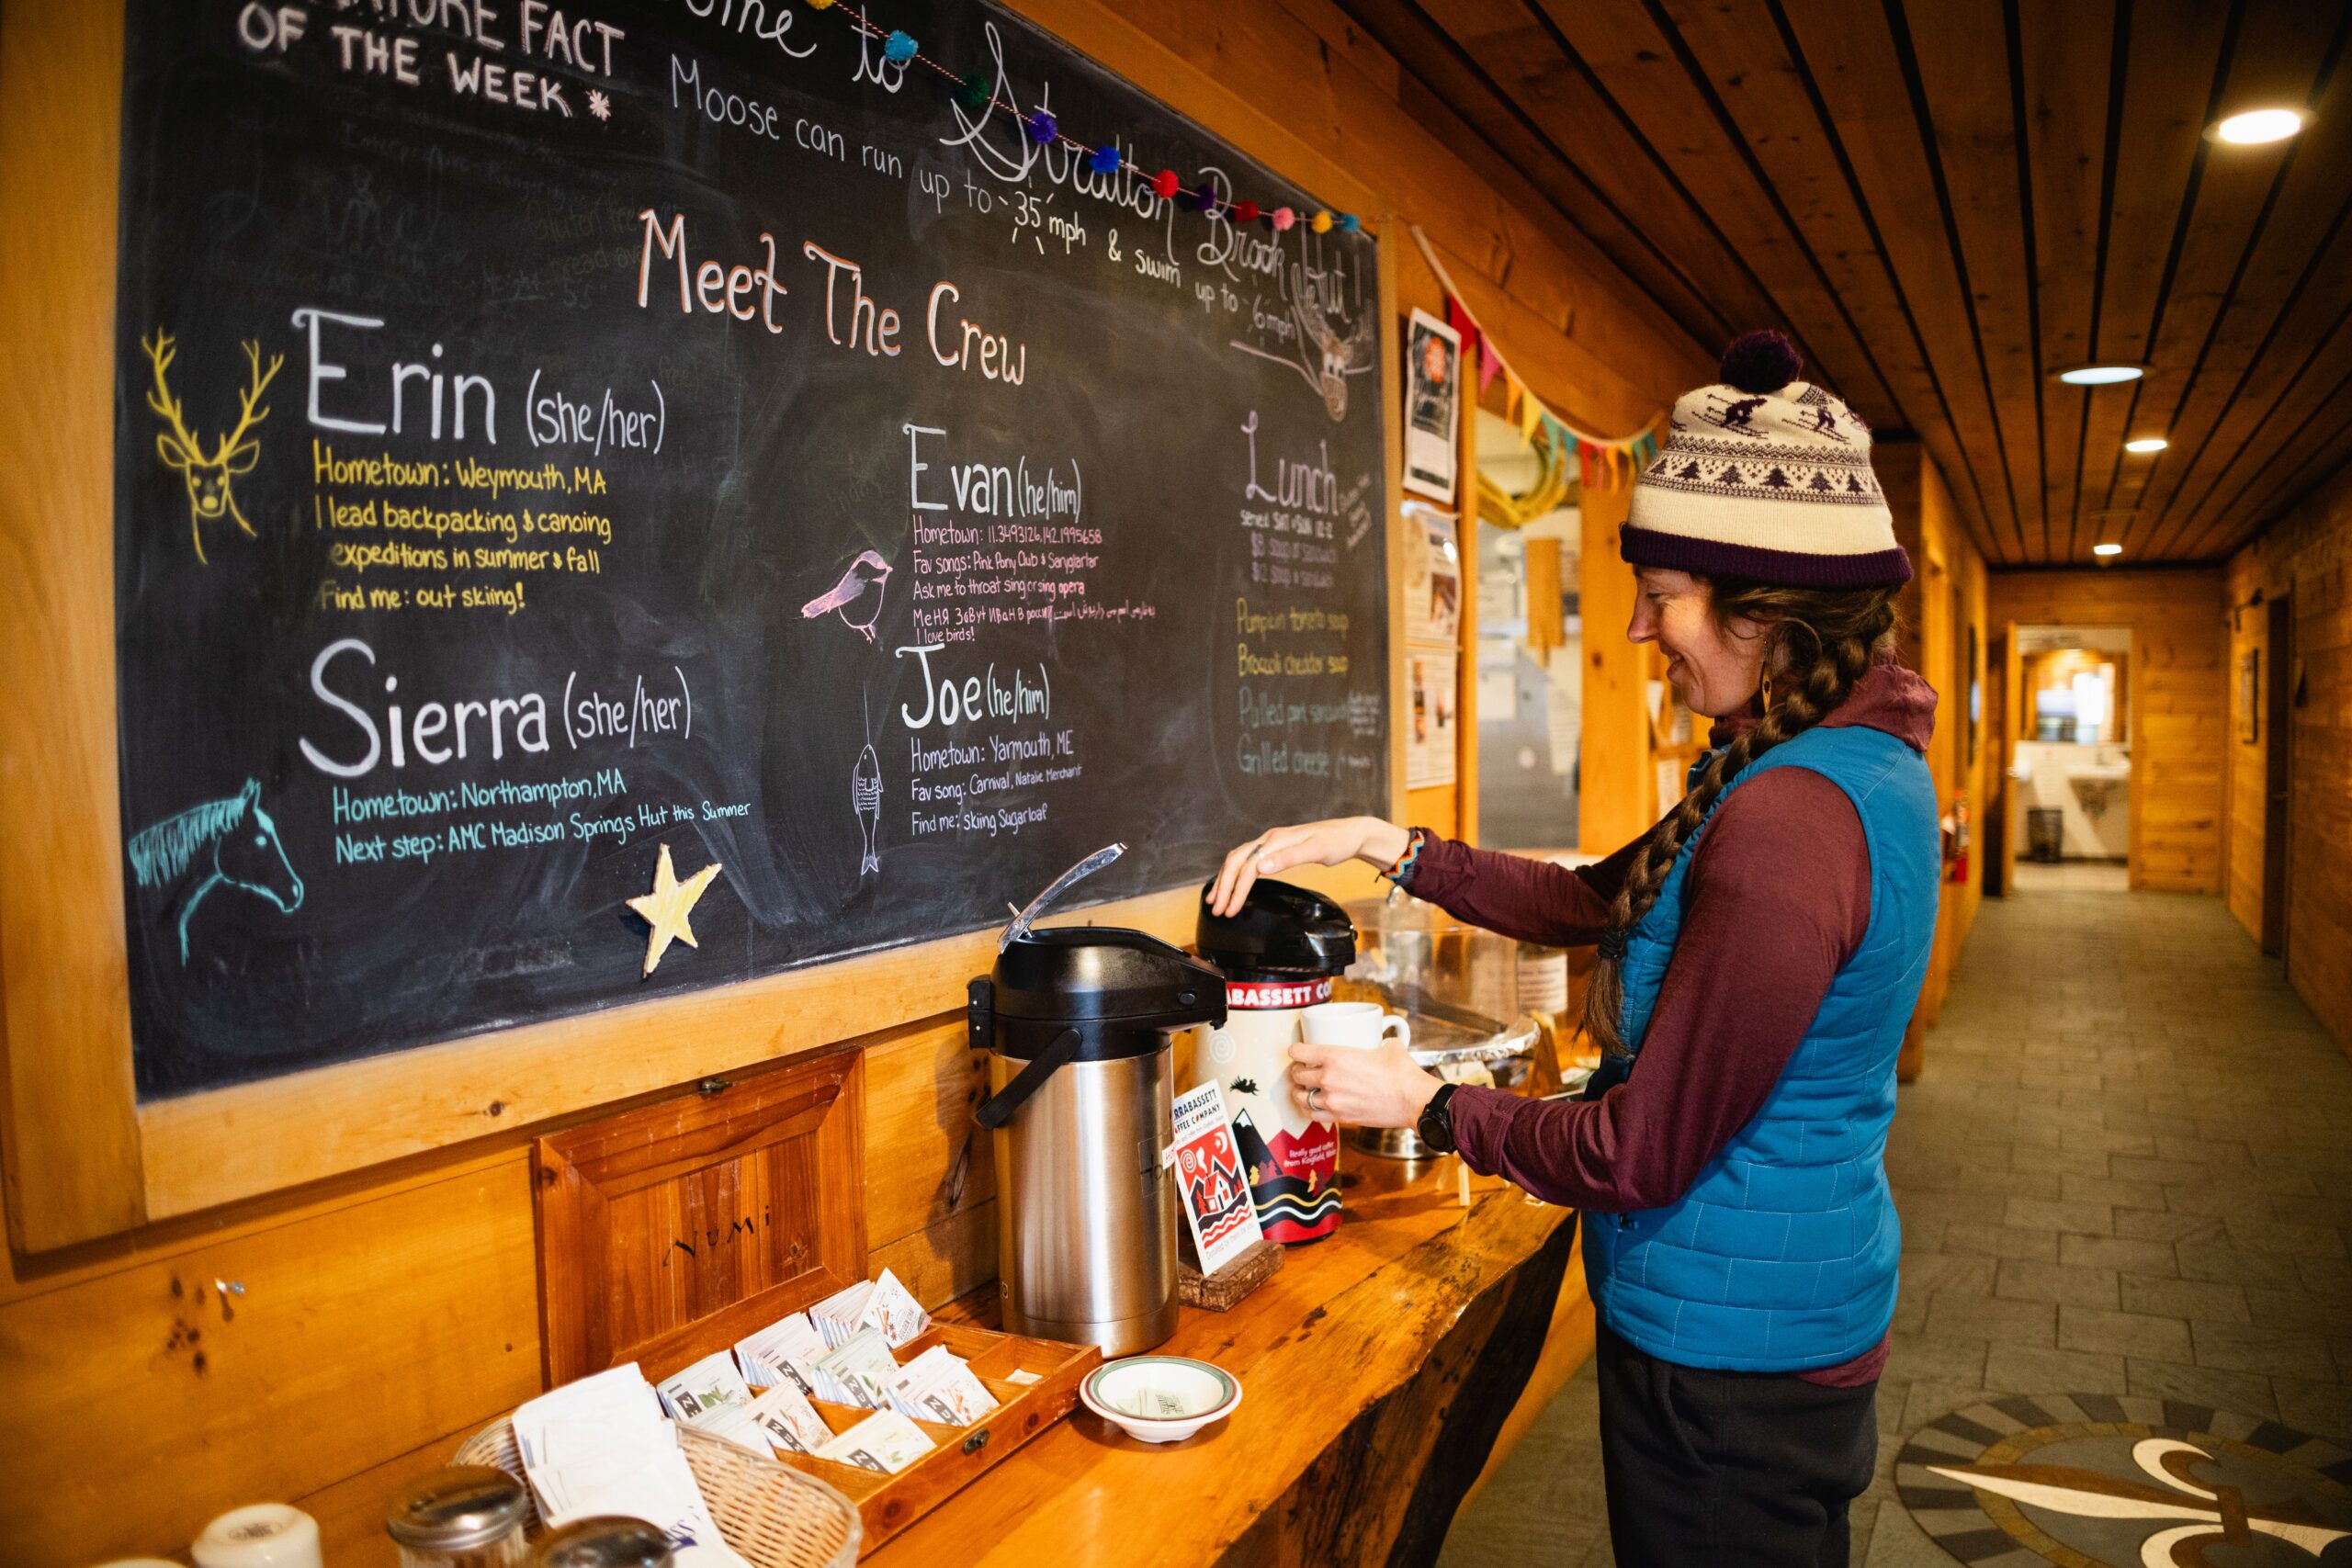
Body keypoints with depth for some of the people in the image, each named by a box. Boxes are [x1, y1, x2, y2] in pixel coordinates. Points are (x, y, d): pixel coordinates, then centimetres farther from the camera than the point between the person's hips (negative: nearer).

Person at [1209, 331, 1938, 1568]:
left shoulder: (1788, 821, -30)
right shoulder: (1859, 756, 2)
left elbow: (1640, 1156, -25)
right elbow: (1601, 900, 9)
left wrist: (1425, 1104, -11)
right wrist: (1383, 843, 3)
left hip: (1729, 1352, -9)